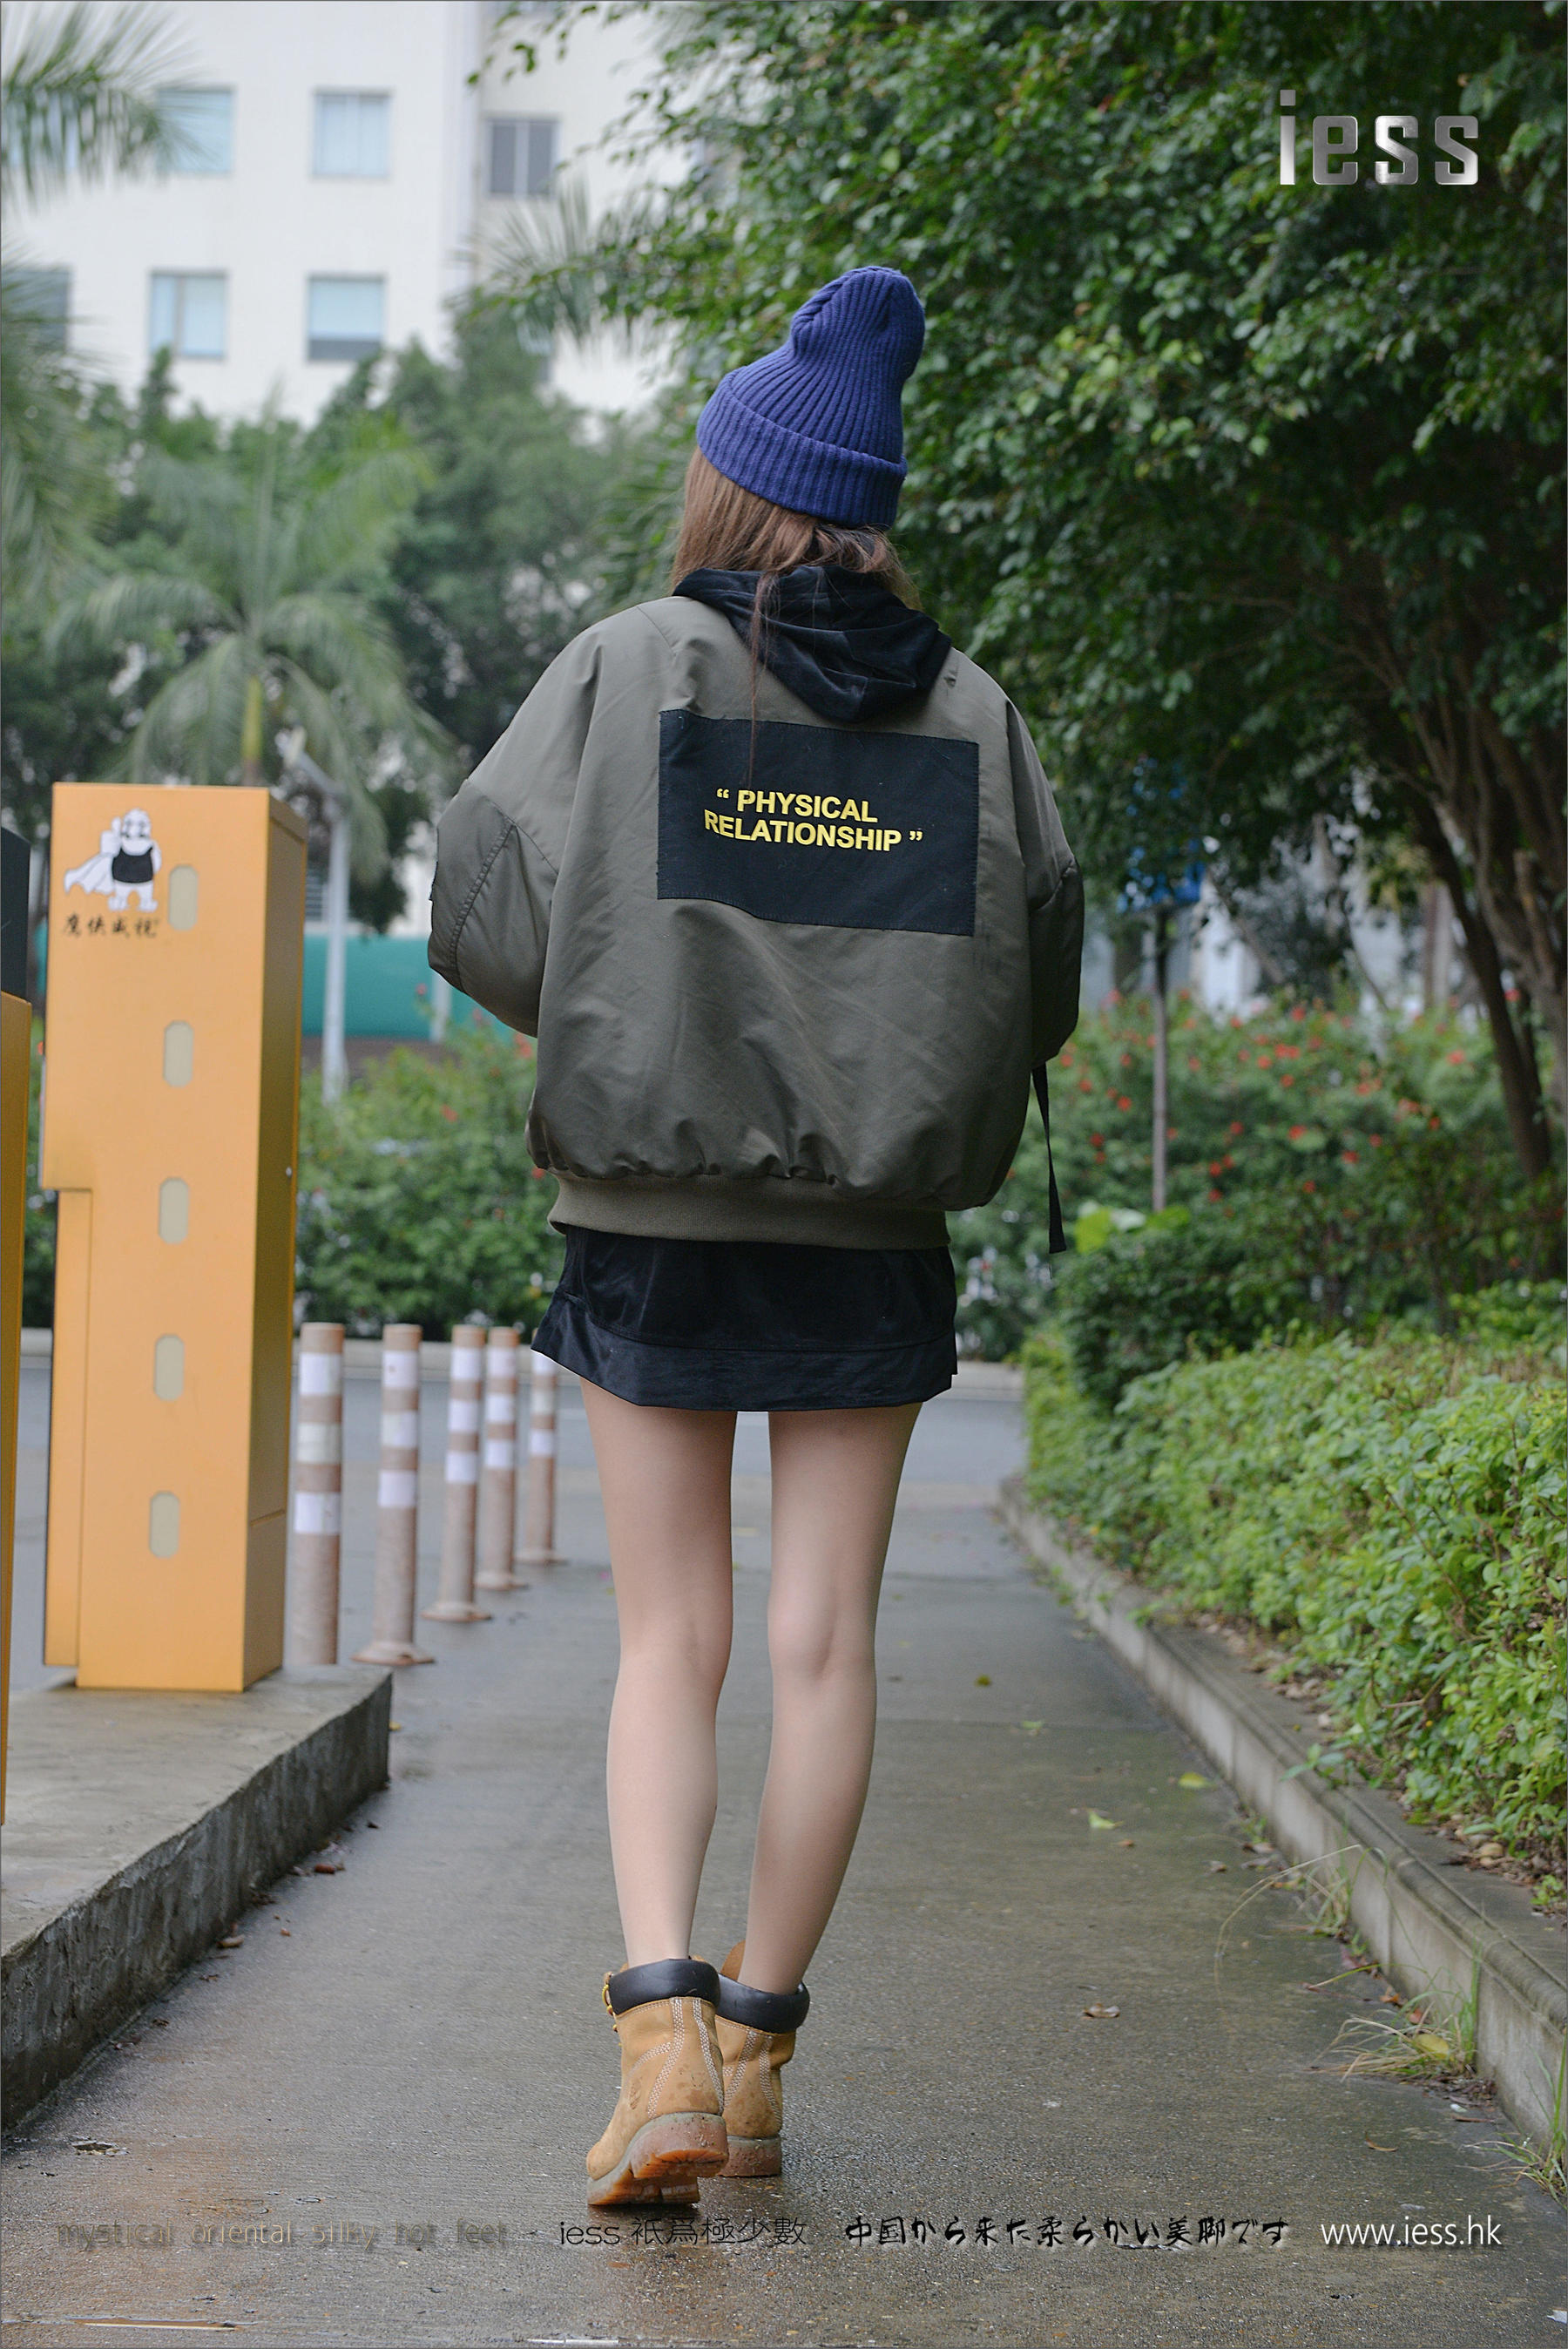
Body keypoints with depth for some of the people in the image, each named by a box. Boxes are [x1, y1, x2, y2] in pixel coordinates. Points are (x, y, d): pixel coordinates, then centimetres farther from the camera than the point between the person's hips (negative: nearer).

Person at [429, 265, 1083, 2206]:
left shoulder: (630, 667, -3)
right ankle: (756, 2049, 14)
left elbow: (485, 915, -7)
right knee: (823, 1644, 8)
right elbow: (1040, 986, 3)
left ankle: (659, 2025, -11)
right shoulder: (969, 711, 3)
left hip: (653, 1227, -1)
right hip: (871, 1235, 1)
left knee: (670, 1646, 6)